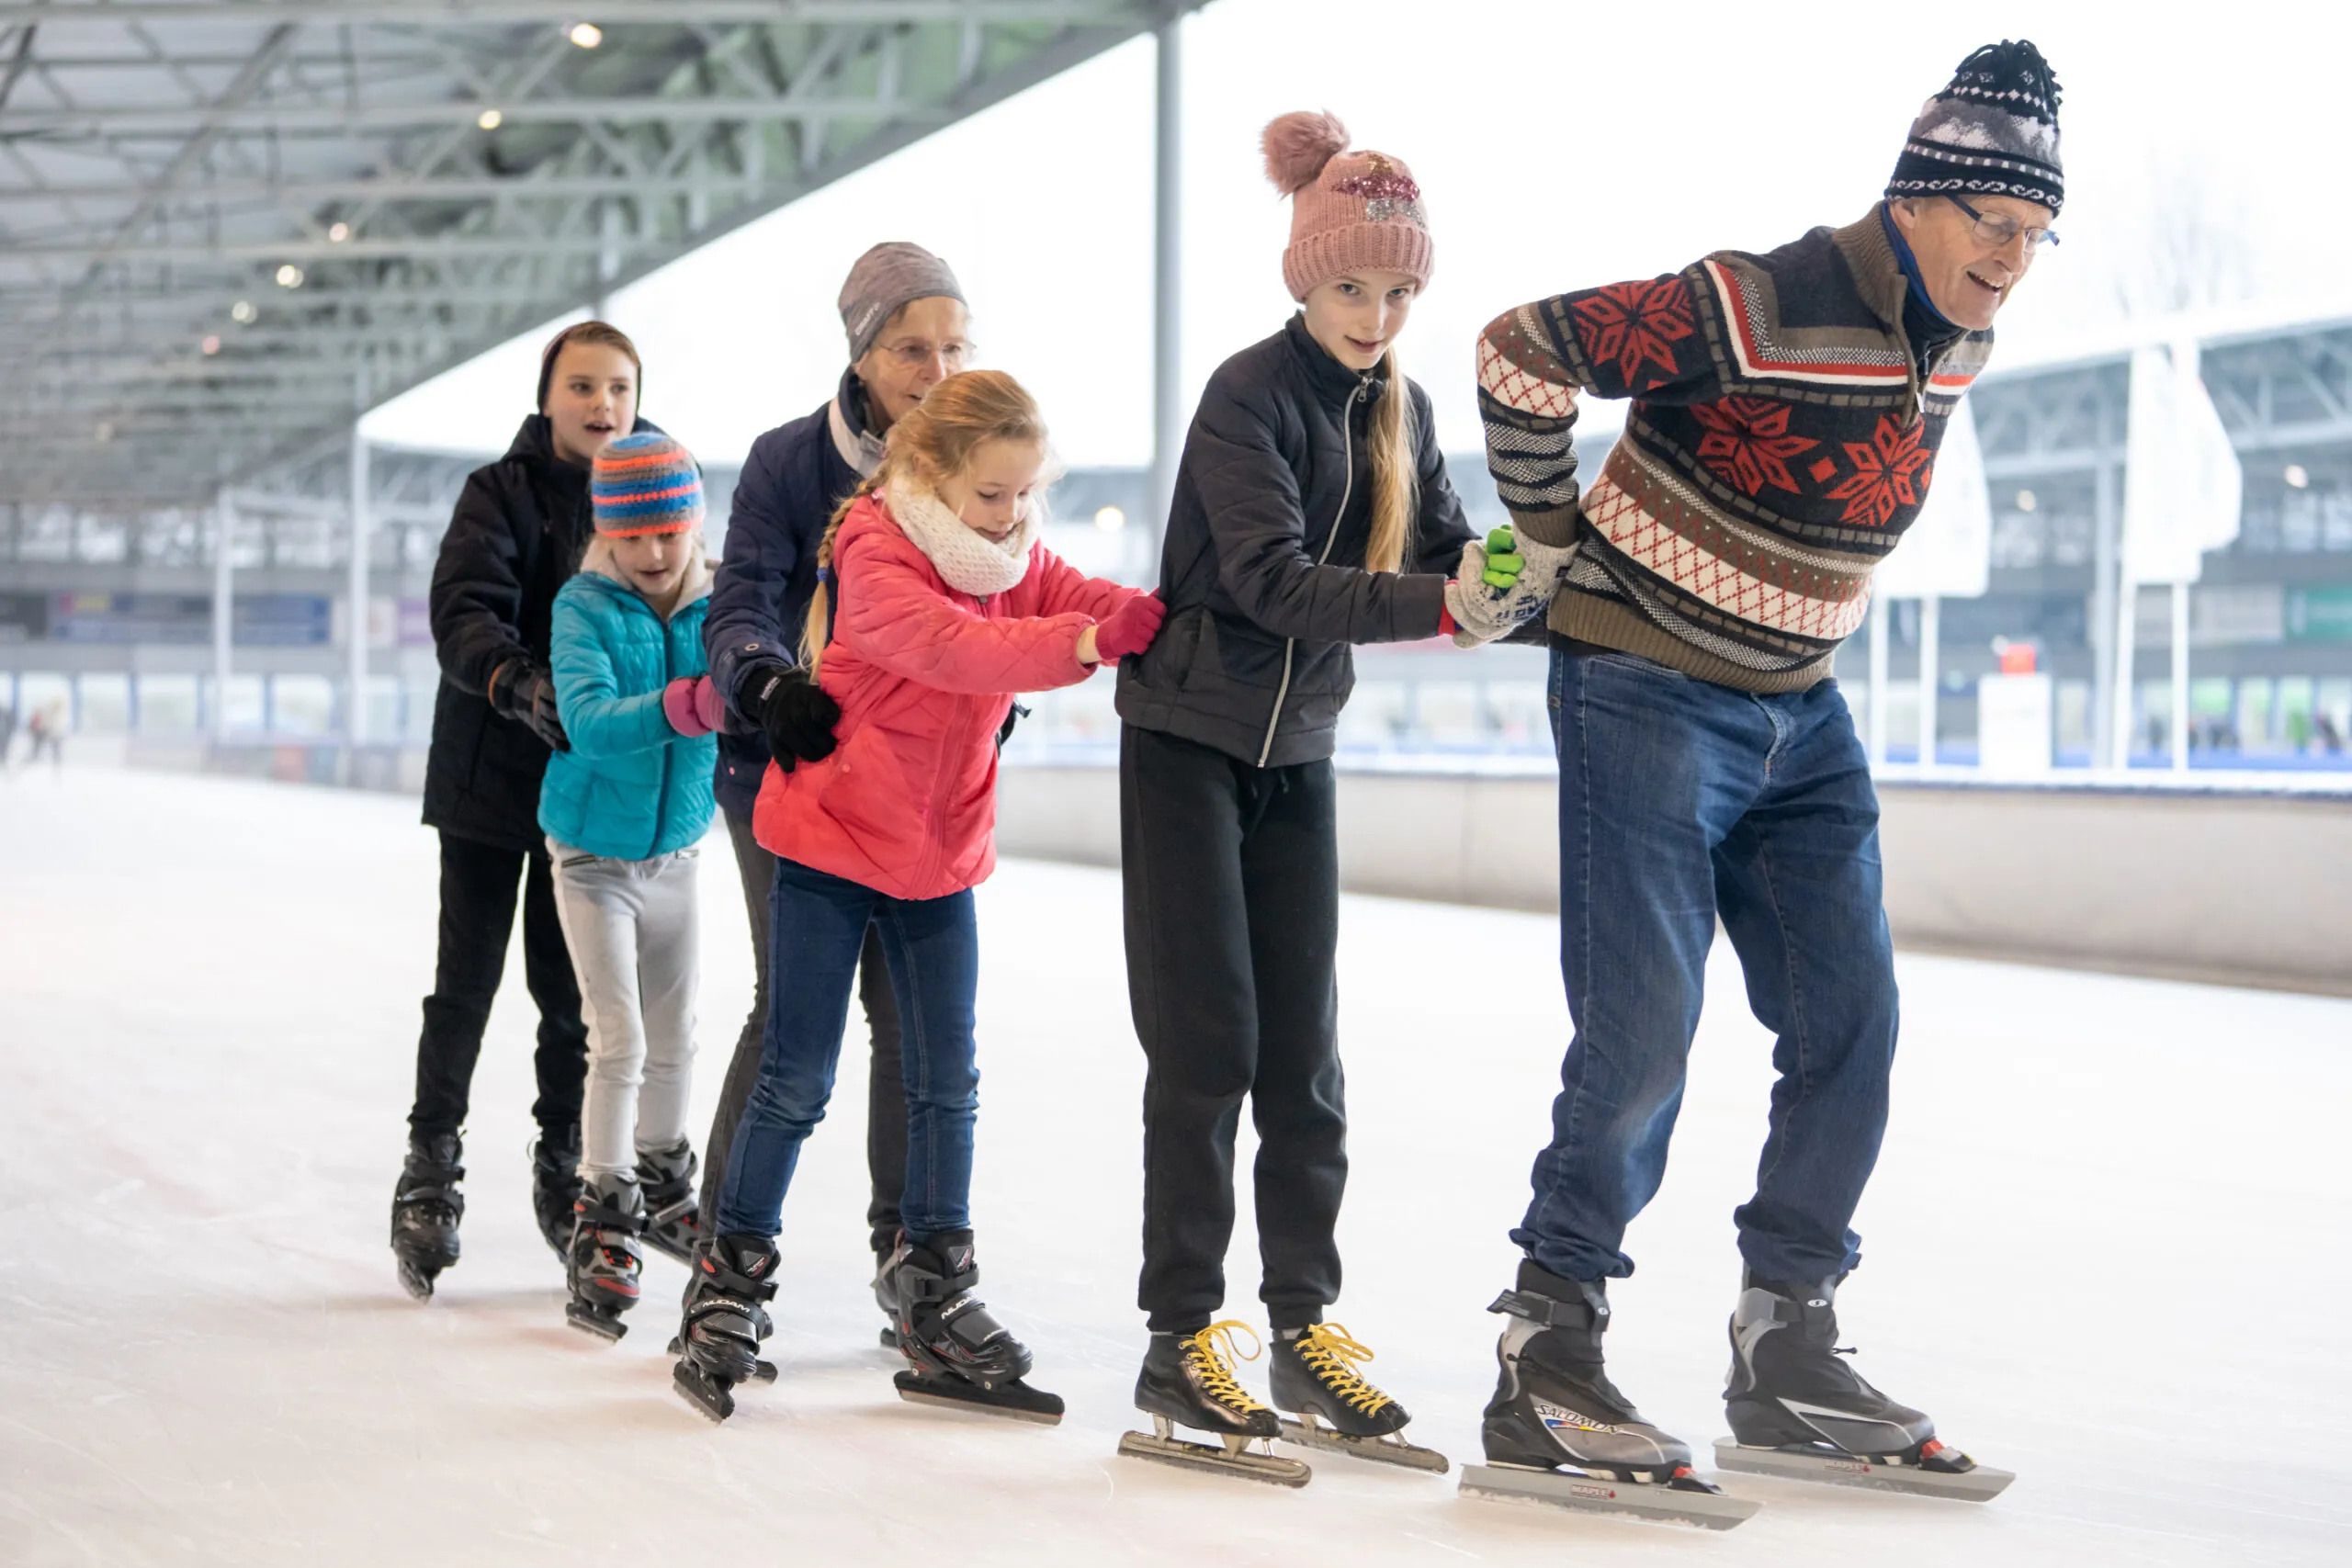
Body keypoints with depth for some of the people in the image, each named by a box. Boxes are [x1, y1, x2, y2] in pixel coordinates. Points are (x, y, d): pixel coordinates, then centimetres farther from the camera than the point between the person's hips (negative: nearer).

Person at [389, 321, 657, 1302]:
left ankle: (564, 1167, 22)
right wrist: (521, 683, -39)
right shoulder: (500, 493, -7)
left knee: (574, 986, 8)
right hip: (492, 775, -3)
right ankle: (432, 1165, 16)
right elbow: (464, 614, -21)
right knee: (467, 980, 2)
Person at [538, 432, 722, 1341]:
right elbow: (587, 718, -33)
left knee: (673, 1037, 16)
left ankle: (662, 1185, 38)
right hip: (593, 853, -4)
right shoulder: (583, 608, -18)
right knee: (619, 1042, -9)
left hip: (676, 850, 4)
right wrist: (684, 706, -49)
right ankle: (602, 1221, 3)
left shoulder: (713, 608, -8)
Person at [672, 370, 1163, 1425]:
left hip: (942, 846, 6)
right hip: (830, 836, -6)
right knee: (796, 1079, -2)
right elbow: (954, 649, -34)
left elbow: (1085, 602, -9)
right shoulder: (874, 553, -19)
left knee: (946, 1081, 7)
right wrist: (1083, 642, -43)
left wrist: (1155, 619, -30)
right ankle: (731, 1284, 10)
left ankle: (936, 1305, 16)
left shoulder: (1018, 558, 3)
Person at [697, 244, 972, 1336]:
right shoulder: (788, 462, -10)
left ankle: (911, 1248, 17)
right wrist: (769, 683, -38)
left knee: (917, 1011, 3)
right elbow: (739, 606, -17)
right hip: (788, 766, -3)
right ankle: (727, 1234, 9)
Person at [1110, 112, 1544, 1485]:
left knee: (1303, 1048, 7)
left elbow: (1451, 556, 0)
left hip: (1298, 751, 6)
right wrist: (1436, 604, -39)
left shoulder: (1399, 409, 5)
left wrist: (1510, 583, -22)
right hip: (1189, 740, -6)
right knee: (1207, 1043, -6)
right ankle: (1183, 1340, 1)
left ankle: (1307, 1323, 14)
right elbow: (1277, 580, -28)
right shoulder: (1249, 394, -17)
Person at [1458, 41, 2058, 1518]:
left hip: (1801, 717, 8)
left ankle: (1787, 1350, 16)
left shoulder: (1957, 340, 3)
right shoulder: (1755, 308, -23)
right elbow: (1521, 352, -18)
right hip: (1647, 698, -8)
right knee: (1643, 1035, -10)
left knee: (1850, 1021, 4)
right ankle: (1547, 1355, 2)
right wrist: (1563, 544, -7)